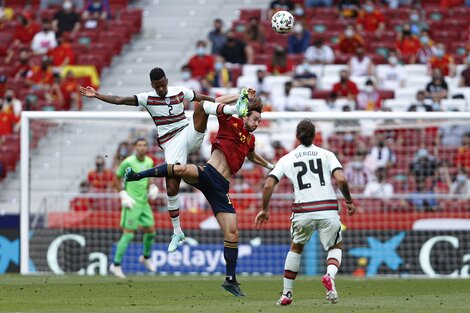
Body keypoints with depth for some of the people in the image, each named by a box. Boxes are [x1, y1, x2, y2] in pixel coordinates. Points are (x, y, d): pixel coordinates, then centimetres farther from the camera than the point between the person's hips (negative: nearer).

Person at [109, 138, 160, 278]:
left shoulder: (149, 162, 6)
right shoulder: (128, 162, -13)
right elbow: (116, 179, -5)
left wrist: (151, 188, 5)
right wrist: (123, 194, -14)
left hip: (144, 202, 7)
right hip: (132, 203, -7)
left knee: (151, 231, 12)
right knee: (128, 234, -10)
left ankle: (146, 257, 37)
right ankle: (116, 265, -4)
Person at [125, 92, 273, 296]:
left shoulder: (250, 140, 25)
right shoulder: (231, 123, 7)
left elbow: (252, 157, 48)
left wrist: (269, 166, 59)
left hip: (220, 187, 5)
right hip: (207, 173, -5)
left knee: (232, 234, -3)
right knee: (182, 169, -40)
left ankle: (230, 280, 4)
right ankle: (137, 175, -28)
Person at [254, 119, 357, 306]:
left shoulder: (287, 159, 11)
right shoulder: (326, 155, 7)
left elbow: (268, 185, 3)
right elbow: (341, 180, -6)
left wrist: (265, 210, 15)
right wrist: (349, 201, 9)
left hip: (303, 211, 1)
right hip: (328, 209, -1)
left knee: (296, 248, 24)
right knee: (335, 247, 18)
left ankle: (286, 294, 22)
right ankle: (330, 275, -15)